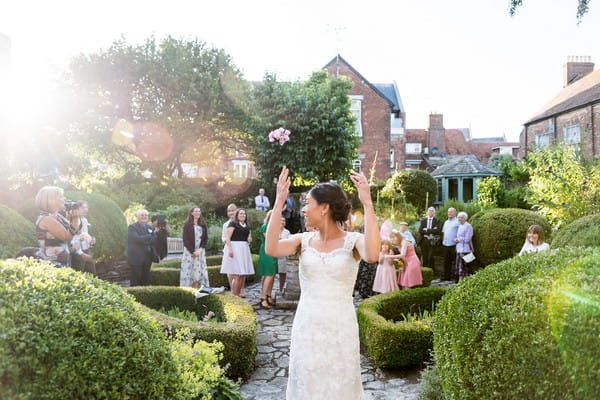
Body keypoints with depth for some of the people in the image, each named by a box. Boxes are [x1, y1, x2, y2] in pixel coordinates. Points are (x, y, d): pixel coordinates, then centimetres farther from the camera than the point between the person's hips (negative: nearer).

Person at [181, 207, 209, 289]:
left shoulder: (203, 225, 10)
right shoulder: (187, 224, 0)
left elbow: (205, 239, 8)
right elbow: (185, 239, -5)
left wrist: (200, 250, -6)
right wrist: (192, 251, -11)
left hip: (200, 252, 3)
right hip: (189, 251, -3)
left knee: (199, 271, -1)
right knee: (189, 270, -5)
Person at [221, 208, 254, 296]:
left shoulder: (247, 226, 18)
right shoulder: (233, 223, -3)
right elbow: (228, 237, -11)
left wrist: (249, 239, 6)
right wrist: (230, 249, -22)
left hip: (244, 250, 7)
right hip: (234, 248, -7)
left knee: (243, 274, 7)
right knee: (236, 274, -11)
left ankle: (239, 294, 16)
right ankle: (234, 295, -6)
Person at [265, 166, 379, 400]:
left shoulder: (353, 241, -8)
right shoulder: (303, 240, 0)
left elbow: (372, 256, -31)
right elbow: (271, 249, -18)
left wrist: (367, 204, -30)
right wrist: (279, 201, -20)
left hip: (340, 328, -2)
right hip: (306, 327, 3)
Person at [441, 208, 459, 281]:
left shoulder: (457, 222, -4)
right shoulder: (446, 222, 19)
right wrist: (443, 241, 12)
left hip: (453, 245, -7)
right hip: (445, 245, 7)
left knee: (456, 261, -2)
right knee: (446, 262, 10)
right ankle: (446, 276, 17)